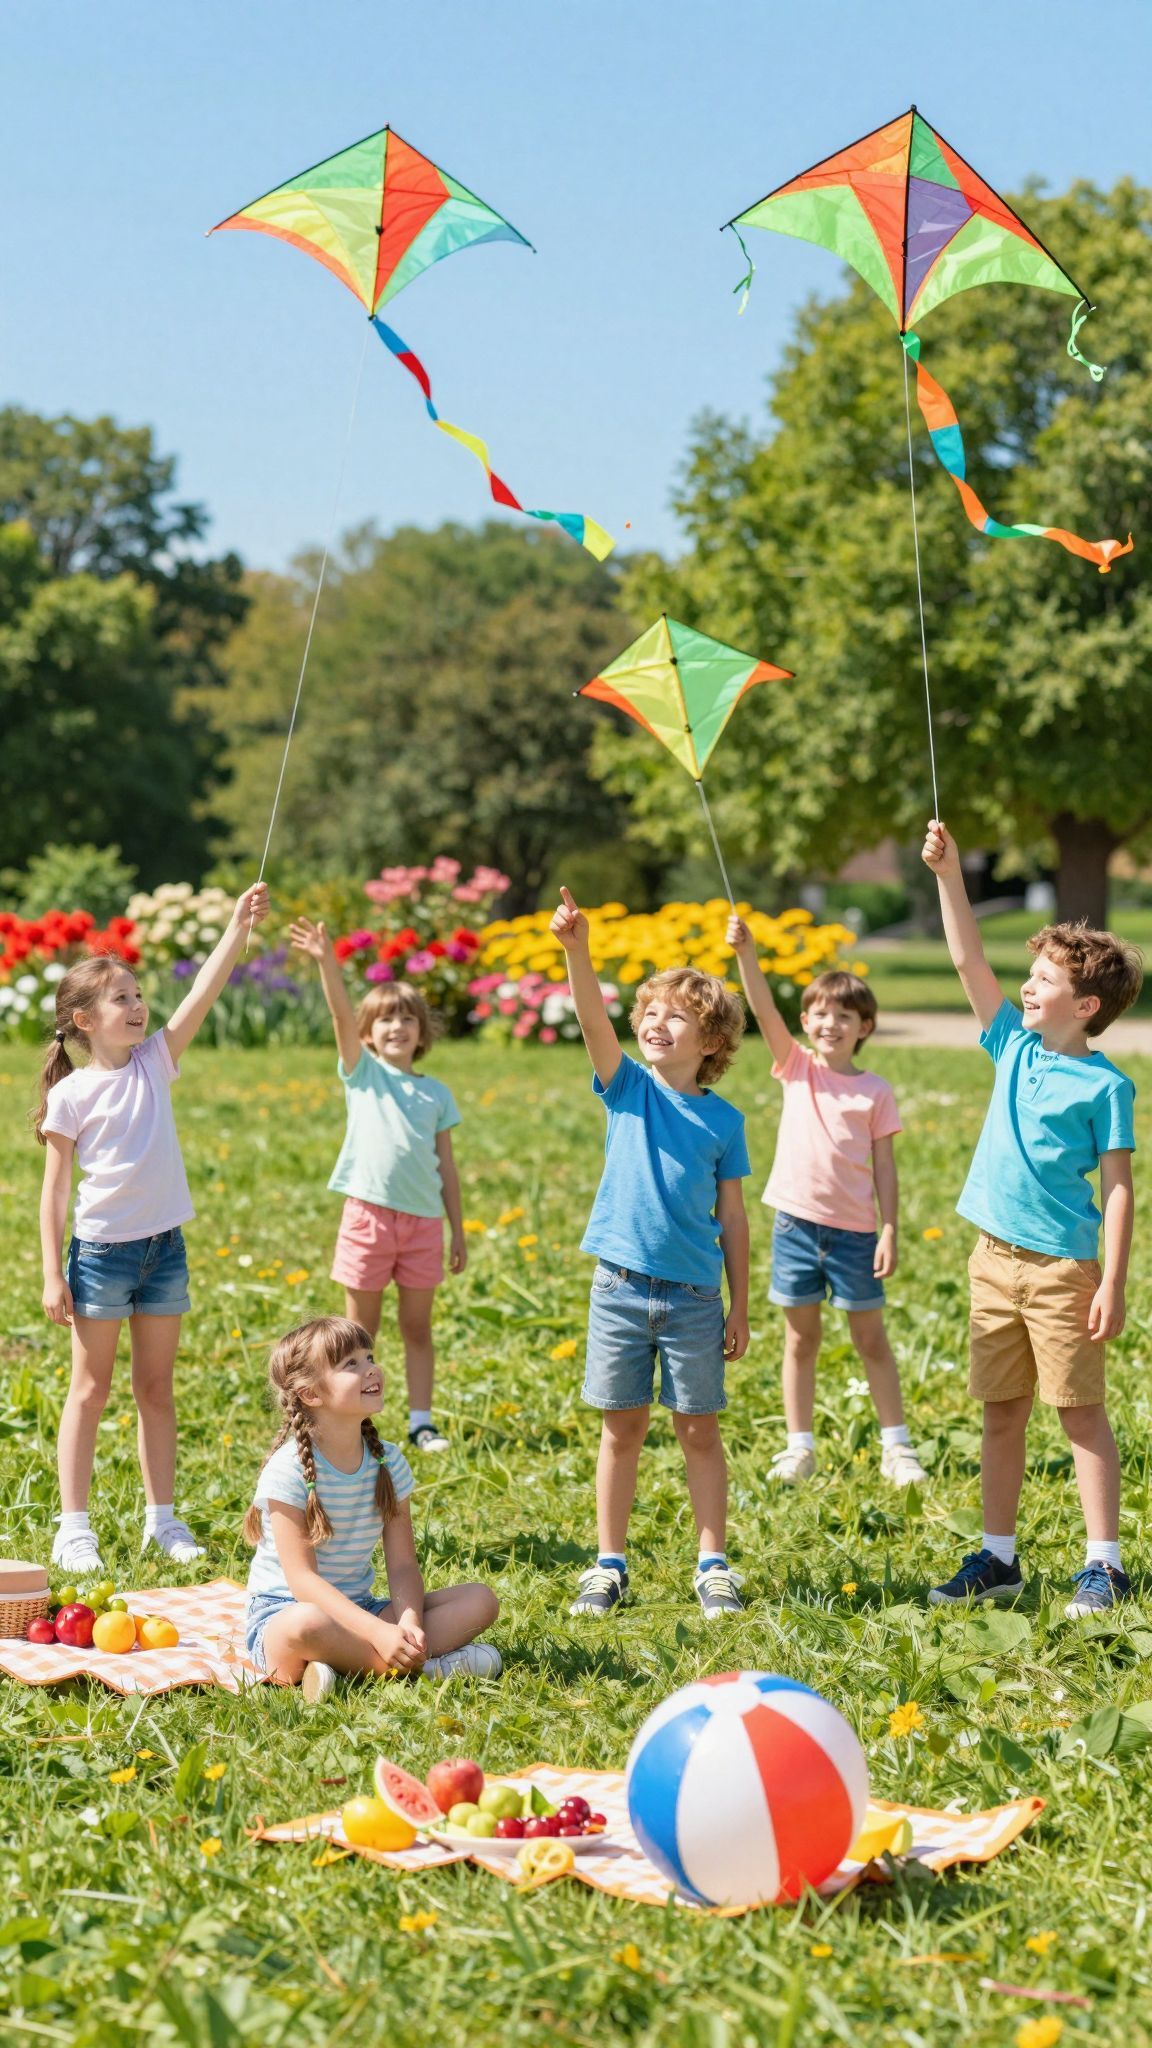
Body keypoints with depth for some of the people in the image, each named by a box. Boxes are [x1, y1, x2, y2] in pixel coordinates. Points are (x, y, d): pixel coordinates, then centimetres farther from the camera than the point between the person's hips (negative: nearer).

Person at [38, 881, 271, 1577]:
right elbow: (55, 1189, -5)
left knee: (157, 1390, 11)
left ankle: (163, 1518, 19)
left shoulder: (156, 1063, 3)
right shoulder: (72, 1094, -7)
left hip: (164, 1248, 4)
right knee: (91, 1392, 3)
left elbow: (204, 993, -8)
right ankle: (74, 1527, 7)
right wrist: (54, 1275, -9)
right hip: (101, 1250, -4)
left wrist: (240, 928, -19)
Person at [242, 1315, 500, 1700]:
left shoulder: (389, 1462, 3)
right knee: (307, 1625, -43)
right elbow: (302, 1578, -21)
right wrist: (379, 1632, -32)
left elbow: (402, 1565, -1)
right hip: (282, 1613, -6)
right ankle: (427, 1665, -23)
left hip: (356, 1610, 6)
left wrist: (410, 1622, -23)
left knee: (482, 1600, -8)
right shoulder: (288, 1470, -15)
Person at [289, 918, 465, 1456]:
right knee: (361, 1330, 5)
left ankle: (421, 1421, 15)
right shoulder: (362, 1074, 4)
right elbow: (341, 1013, -13)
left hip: (423, 1221, 2)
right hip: (369, 1214, -2)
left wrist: (458, 1231, 10)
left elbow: (446, 1167, 12)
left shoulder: (437, 1094, 10)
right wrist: (326, 962, -28)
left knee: (417, 1327, 8)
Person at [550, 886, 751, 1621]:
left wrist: (740, 1308, 5)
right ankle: (611, 1567, 15)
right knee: (622, 1428, 6)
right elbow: (594, 1021, -17)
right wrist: (576, 952, -34)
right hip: (622, 1285, 0)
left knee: (700, 1430, 4)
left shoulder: (724, 1119, 2)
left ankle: (713, 1565, 14)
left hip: (694, 1295, 0)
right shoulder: (627, 1088, 1)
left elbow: (732, 1217, 6)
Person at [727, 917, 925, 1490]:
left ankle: (896, 1447, 16)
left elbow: (884, 1165, 0)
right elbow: (764, 1010, -12)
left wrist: (890, 1233, -6)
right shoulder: (797, 1068, 2)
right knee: (801, 1340, 9)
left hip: (853, 1231, -1)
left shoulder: (875, 1092, -1)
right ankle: (799, 1448, 17)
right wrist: (745, 954, -26)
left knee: (871, 1340, 7)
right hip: (797, 1223, 1)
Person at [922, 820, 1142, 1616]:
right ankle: (999, 1558, 19)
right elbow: (969, 961, 8)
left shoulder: (1105, 1085, -8)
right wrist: (949, 876, 0)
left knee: (1082, 1411, -1)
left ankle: (1104, 1564, 4)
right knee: (1001, 1413, 11)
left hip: (1062, 1265, -6)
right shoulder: (1014, 1046, 8)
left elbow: (1118, 1190, -9)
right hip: (995, 1258, 6)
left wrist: (1113, 1284, -14)